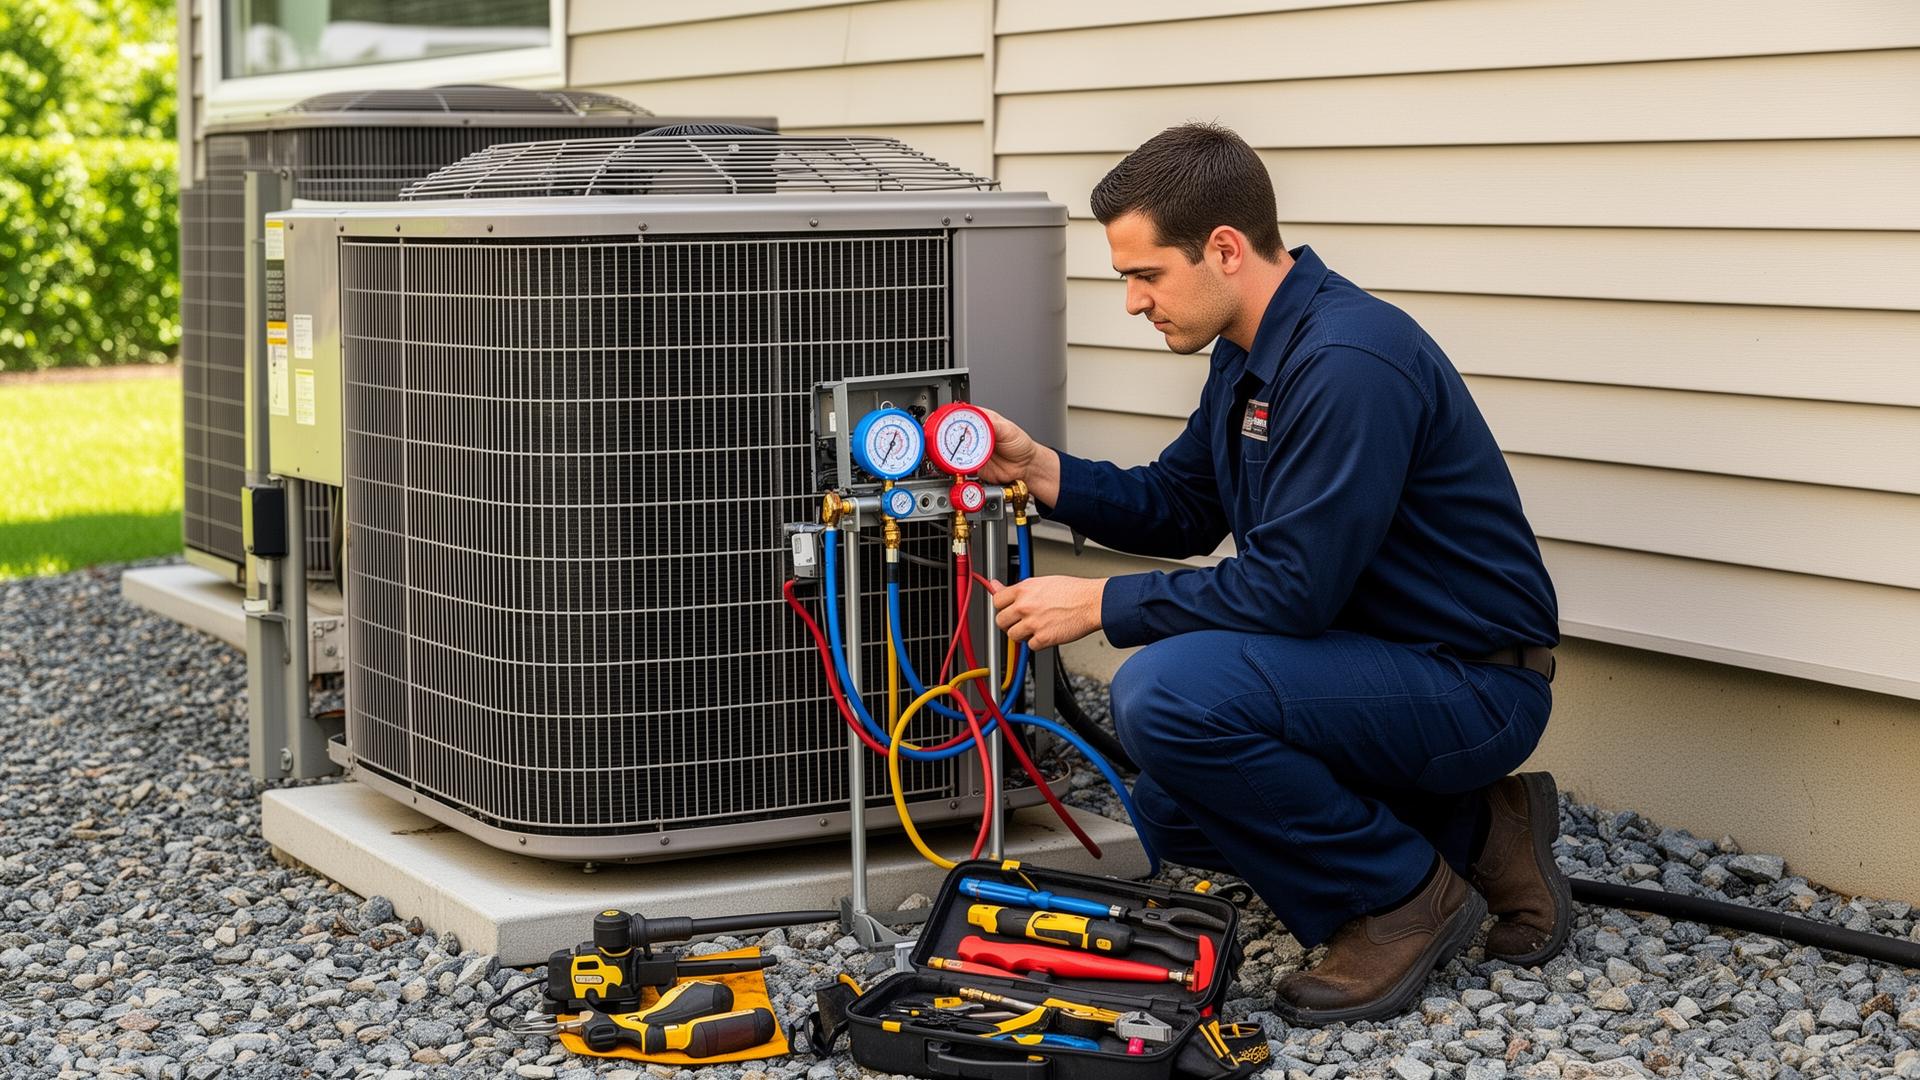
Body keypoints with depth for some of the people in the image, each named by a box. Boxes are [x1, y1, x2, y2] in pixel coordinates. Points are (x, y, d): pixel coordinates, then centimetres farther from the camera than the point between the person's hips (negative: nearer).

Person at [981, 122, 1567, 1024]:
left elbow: (1291, 587, -28)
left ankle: (1405, 896, -9)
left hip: (1472, 682, -10)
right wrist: (1042, 470, 0)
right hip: (1382, 664, 10)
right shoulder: (1247, 353, 6)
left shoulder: (1348, 362, -26)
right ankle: (1475, 833, 15)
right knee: (1173, 812, 14)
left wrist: (1100, 603, -19)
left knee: (1166, 694, -26)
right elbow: (1181, 506, 16)